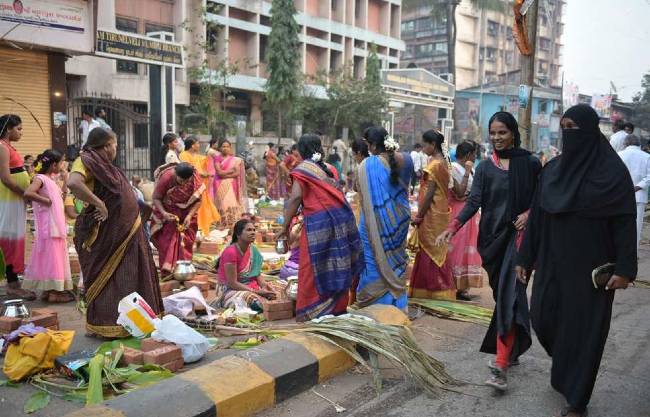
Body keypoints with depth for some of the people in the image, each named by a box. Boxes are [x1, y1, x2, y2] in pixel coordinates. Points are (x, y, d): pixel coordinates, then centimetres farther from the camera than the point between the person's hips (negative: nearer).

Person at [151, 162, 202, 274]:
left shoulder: (196, 179, -20)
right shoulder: (166, 178, -26)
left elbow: (198, 200, -11)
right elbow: (156, 198, -16)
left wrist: (189, 216, -23)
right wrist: (164, 213, -30)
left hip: (187, 212, 2)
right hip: (168, 212, -2)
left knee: (186, 241, 0)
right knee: (168, 241, -10)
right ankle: (167, 271, -5)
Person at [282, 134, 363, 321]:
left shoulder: (302, 169, -2)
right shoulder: (330, 168, 15)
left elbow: (296, 197, -13)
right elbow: (336, 195, 12)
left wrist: (286, 225, -11)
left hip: (318, 222, -5)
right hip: (341, 218, 6)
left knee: (313, 269, 4)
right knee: (337, 267, 12)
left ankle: (311, 312, 10)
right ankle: (337, 308, 22)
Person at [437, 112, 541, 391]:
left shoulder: (530, 163, 1)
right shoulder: (485, 168, 7)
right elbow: (473, 202, -2)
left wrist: (529, 213, -13)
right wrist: (453, 227, -16)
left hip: (518, 235, -3)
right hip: (492, 236, 3)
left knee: (509, 295, -13)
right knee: (501, 294, 10)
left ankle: (501, 366, -16)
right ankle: (511, 350, 28)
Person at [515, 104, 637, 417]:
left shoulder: (612, 171, -9)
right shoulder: (552, 169, 4)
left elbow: (625, 222, -10)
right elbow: (537, 216, 6)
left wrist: (624, 269, -14)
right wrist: (525, 257, 7)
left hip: (592, 266, -5)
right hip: (553, 261, 5)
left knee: (584, 328, 2)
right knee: (542, 317, 9)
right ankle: (567, 365, 41)